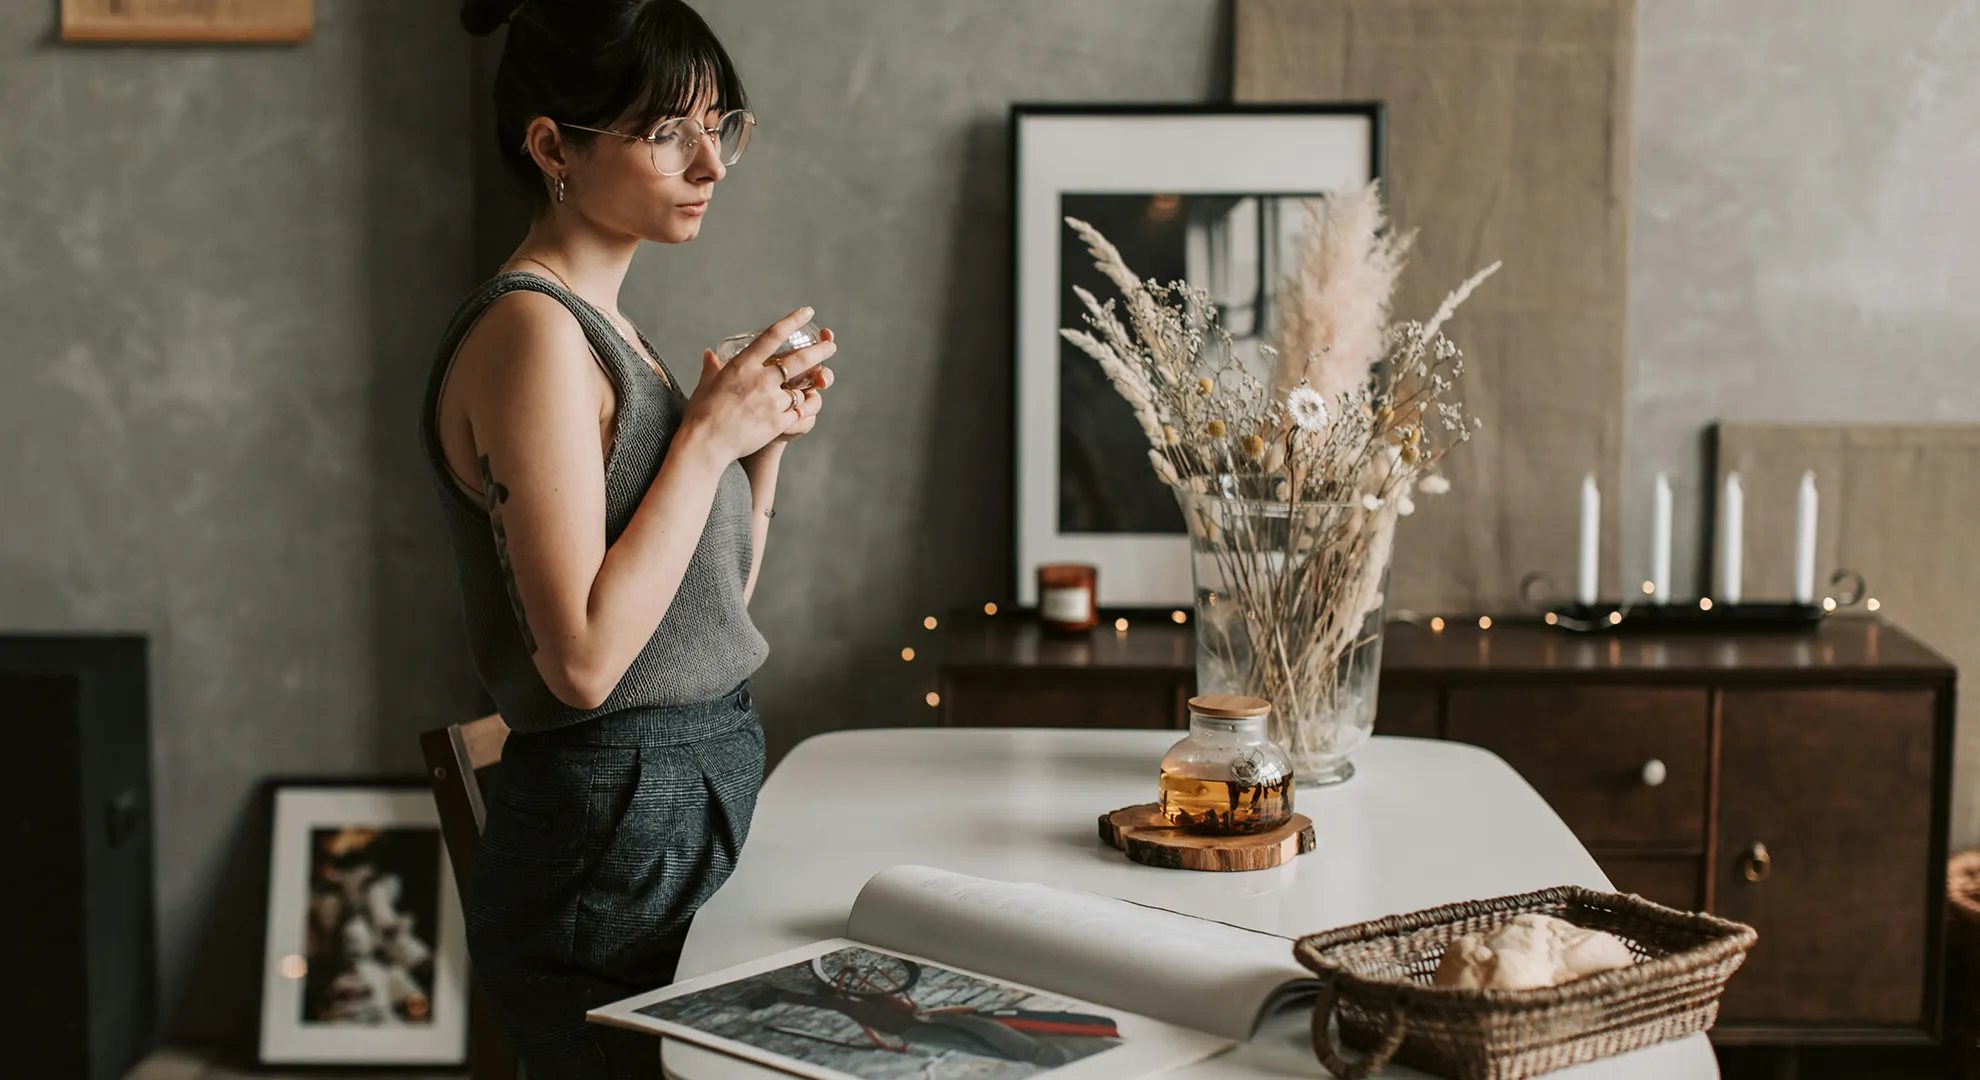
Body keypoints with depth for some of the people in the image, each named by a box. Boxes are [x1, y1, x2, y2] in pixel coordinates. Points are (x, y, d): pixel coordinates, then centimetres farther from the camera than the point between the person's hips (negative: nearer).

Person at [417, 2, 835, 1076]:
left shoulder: (600, 326, 13)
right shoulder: (531, 330, -16)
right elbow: (584, 658, -23)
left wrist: (765, 439, 5)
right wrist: (708, 436, -17)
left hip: (695, 811, 9)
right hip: (612, 838, -9)